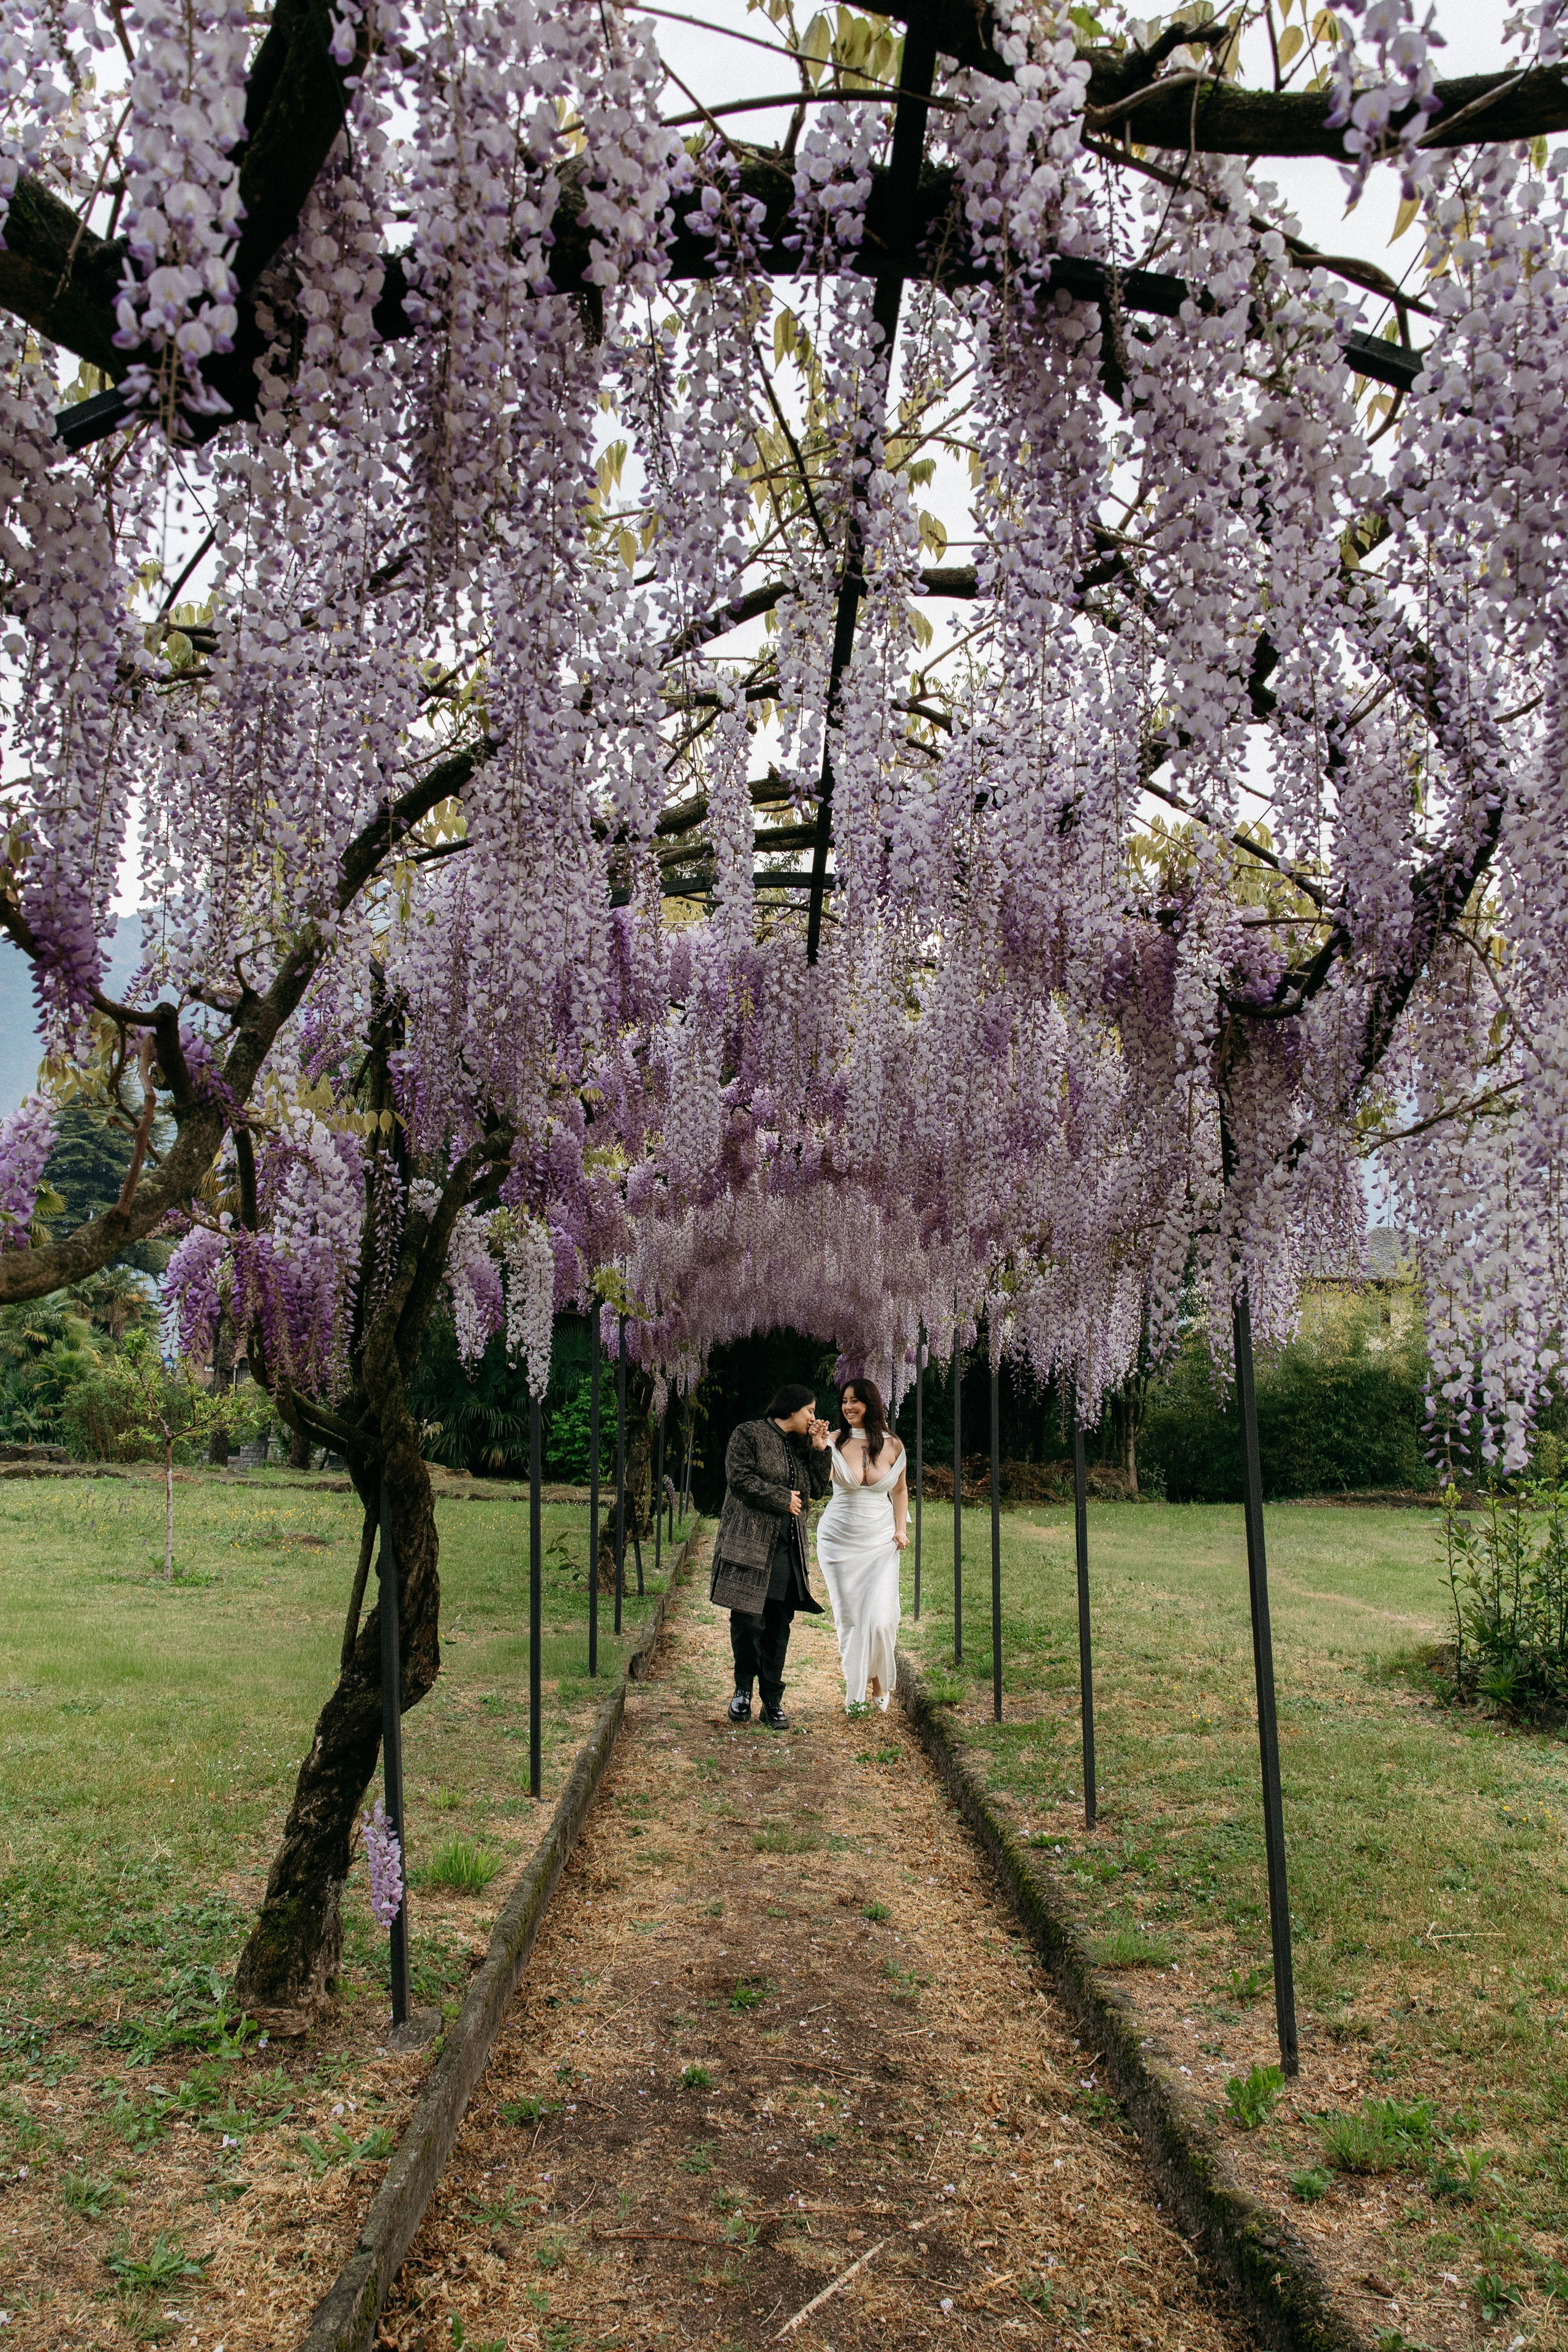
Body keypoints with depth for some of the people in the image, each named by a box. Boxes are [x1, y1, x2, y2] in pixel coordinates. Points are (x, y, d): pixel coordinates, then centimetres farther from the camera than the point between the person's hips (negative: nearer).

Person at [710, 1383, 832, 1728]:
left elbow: (817, 1489, 17)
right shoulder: (749, 1434, -1)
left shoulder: (801, 1444, 18)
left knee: (779, 1625, 4)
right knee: (748, 1620, -6)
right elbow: (739, 1478, -12)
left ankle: (772, 1701, 11)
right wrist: (783, 1499, -8)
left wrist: (819, 1449, 6)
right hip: (749, 1542, -6)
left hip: (788, 1547, 6)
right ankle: (743, 1688, 14)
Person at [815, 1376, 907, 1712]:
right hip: (840, 1540, 0)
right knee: (848, 1618, 5)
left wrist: (901, 1529, 5)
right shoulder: (835, 1442, -4)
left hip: (881, 1542, 0)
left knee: (880, 1619, -9)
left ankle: (879, 1679, 18)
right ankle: (855, 1687, 21)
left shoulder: (892, 1445, 1)